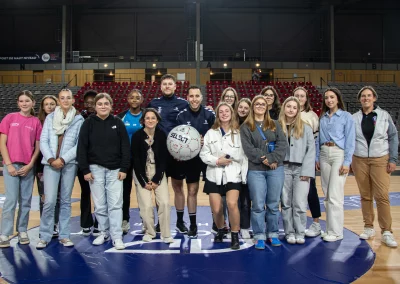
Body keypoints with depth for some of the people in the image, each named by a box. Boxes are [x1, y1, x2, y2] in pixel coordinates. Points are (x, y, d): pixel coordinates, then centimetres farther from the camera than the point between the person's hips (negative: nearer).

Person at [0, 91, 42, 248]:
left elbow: (37, 146, 5)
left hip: (28, 167, 2)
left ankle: (22, 231, 20)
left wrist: (30, 165, -4)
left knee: (26, 201, 8)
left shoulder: (36, 122, 4)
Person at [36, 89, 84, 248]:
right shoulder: (50, 117, 7)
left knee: (65, 200, 7)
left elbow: (79, 144, -3)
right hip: (50, 163, 0)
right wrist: (51, 159, -10)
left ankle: (64, 235, 16)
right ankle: (44, 236, 9)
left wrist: (62, 159, -10)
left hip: (69, 164, 0)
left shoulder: (79, 119, 3)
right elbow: (43, 141, 3)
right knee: (50, 201, -6)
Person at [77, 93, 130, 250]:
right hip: (95, 169, 0)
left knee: (115, 204, -1)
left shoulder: (118, 123, 2)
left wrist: (124, 168, -4)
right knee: (100, 204, 7)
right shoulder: (88, 123, 1)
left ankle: (117, 237, 4)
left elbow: (125, 147, 1)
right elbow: (82, 147, -1)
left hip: (115, 169, 0)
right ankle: (104, 233, 23)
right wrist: (85, 170, -6)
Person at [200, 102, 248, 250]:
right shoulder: (210, 133, 7)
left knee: (232, 204, -22)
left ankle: (235, 236, -3)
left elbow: (244, 155, 1)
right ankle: (220, 230, 32)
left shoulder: (239, 133, 3)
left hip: (233, 175, -2)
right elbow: (203, 154, 3)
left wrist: (244, 174, -5)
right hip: (214, 176, 2)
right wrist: (216, 161, -12)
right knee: (216, 209, 1)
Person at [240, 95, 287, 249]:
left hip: (276, 169, 2)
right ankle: (259, 236, 11)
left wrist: (273, 159, -14)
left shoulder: (275, 124, 12)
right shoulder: (246, 127, 5)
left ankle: (273, 233, 22)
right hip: (256, 170, -2)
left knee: (273, 204, 9)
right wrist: (263, 159, -16)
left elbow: (282, 144, 0)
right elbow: (248, 148, -7)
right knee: (258, 205, 0)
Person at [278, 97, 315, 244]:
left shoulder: (305, 128, 5)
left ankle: (300, 233, 10)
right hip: (283, 169, 2)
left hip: (301, 169, -1)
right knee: (286, 203, 7)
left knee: (299, 203, -4)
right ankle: (289, 232, 17)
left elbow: (311, 150, 0)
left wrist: (306, 171, -8)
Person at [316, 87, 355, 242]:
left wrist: (347, 162, -12)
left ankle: (336, 231, 0)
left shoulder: (346, 116, -1)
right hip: (324, 154, 5)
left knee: (335, 194, -9)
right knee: (327, 194, 9)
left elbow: (350, 141, -6)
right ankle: (330, 228, 19)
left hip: (339, 154, -5)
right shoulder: (322, 117, 13)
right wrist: (317, 158, 8)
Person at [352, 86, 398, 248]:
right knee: (365, 196, 6)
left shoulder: (384, 116, 3)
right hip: (359, 160, 2)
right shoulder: (354, 118, 5)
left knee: (382, 196, -7)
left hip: (380, 160, -1)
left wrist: (393, 159, -2)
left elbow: (393, 137, 4)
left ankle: (386, 232, 1)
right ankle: (369, 228, 16)